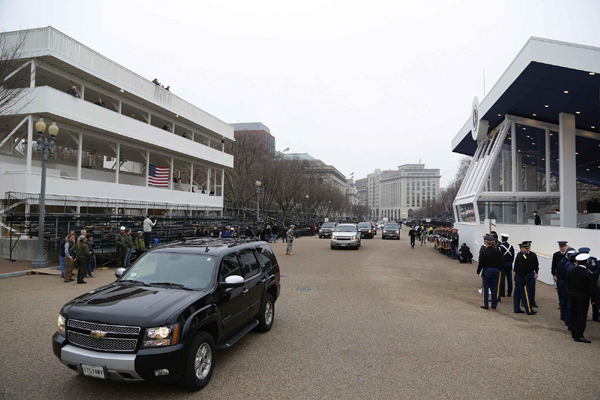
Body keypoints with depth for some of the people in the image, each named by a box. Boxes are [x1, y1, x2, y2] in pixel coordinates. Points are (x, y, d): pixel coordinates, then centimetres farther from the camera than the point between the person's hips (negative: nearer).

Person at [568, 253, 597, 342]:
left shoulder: (571, 272, 1)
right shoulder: (588, 274, -16)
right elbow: (591, 288, -12)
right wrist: (593, 299, -3)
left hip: (572, 295, 6)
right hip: (583, 297, -5)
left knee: (573, 314, 14)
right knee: (582, 315, -2)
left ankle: (574, 333, 24)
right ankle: (578, 335, -3)